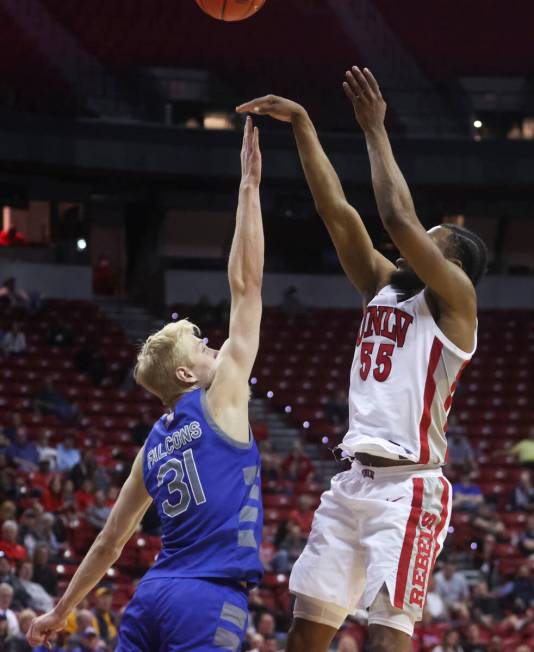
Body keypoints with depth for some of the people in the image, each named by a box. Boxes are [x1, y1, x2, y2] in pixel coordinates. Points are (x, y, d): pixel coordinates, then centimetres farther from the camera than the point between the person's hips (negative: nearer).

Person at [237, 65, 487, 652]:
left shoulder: (454, 297, -3)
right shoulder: (382, 288, 17)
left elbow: (398, 218, -16)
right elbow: (336, 211, 13)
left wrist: (375, 130, -8)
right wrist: (301, 124, 8)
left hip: (408, 487, -8)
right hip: (354, 479, 8)